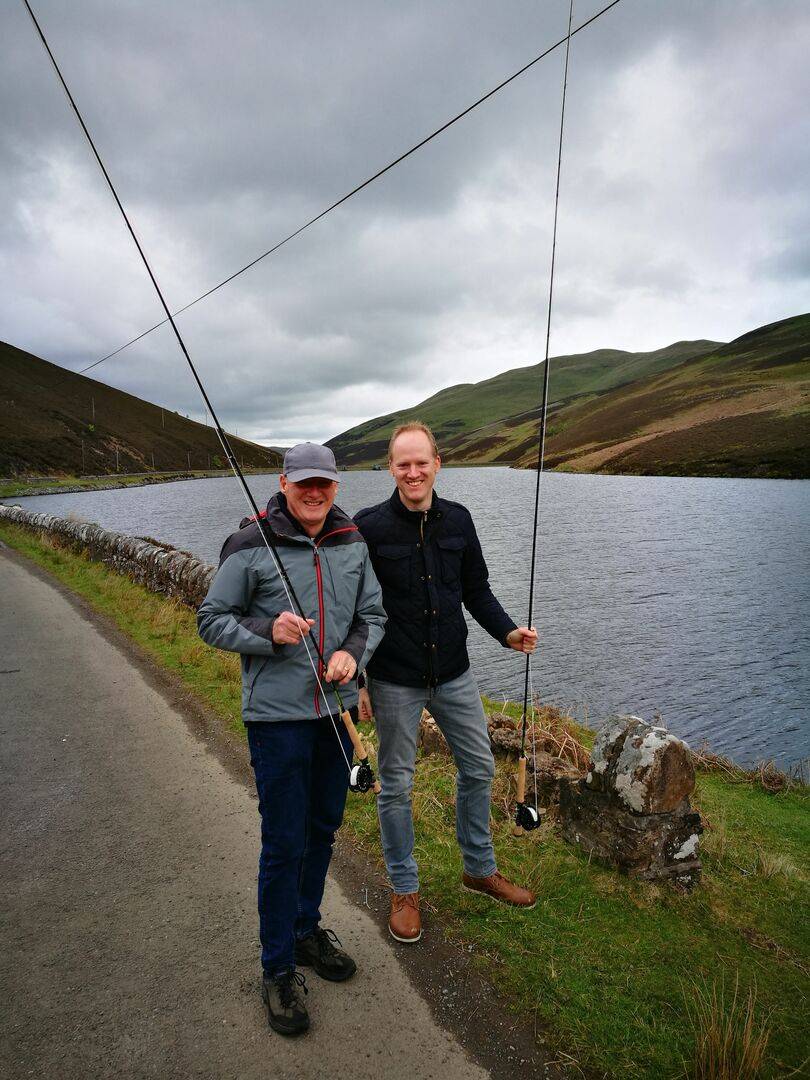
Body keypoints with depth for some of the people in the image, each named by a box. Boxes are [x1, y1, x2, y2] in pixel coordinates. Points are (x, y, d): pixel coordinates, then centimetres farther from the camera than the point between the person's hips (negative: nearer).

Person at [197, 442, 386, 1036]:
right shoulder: (251, 546, -12)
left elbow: (373, 613, 10)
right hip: (277, 714, -5)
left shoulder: (353, 543, 2)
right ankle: (279, 968, 25)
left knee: (323, 829, 20)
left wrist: (353, 652, -9)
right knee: (284, 843, 4)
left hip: (337, 708, 5)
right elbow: (211, 620, -5)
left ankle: (307, 928, 43)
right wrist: (268, 631, -22)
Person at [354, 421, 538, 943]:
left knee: (479, 768, 16)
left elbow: (476, 589, 9)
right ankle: (405, 890, 31)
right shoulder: (370, 527, -11)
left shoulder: (458, 519, 1)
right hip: (394, 681, -4)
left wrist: (508, 632, -7)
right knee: (397, 784, 10)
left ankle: (480, 869, 40)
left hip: (454, 673, 5)